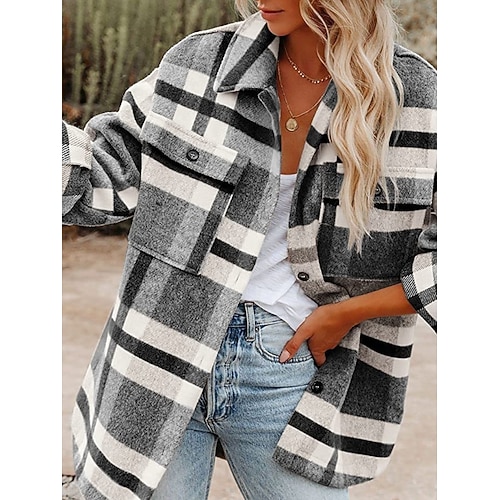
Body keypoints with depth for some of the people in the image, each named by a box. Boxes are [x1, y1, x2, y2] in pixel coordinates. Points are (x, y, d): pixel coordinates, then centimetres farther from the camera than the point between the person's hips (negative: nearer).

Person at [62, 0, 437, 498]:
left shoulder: (414, 97, -4)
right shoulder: (201, 62, 1)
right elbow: (108, 176, 4)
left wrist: (346, 312, -5)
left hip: (289, 368, -1)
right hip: (164, 360, 1)